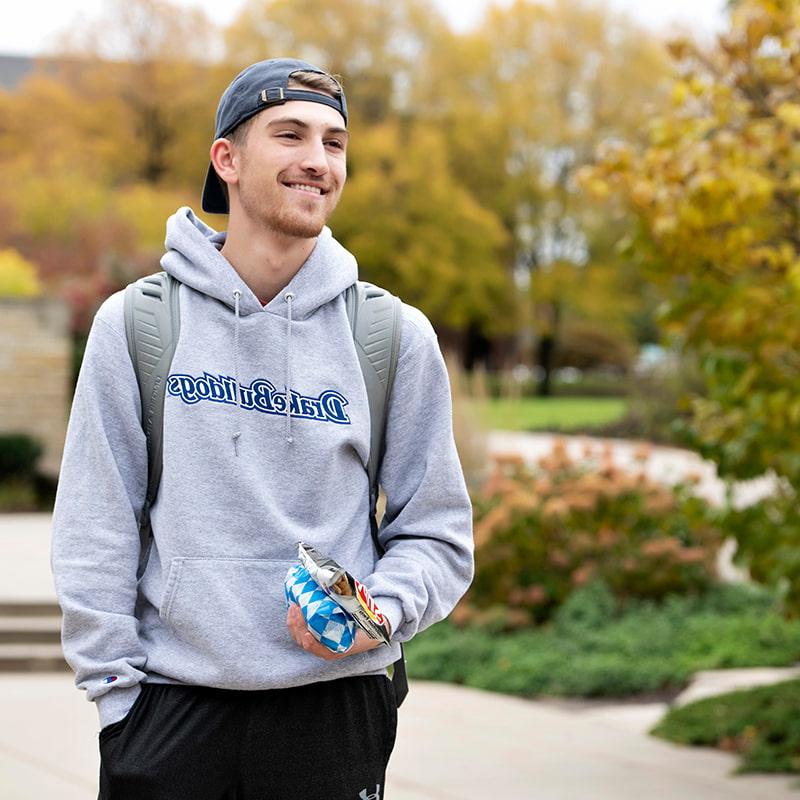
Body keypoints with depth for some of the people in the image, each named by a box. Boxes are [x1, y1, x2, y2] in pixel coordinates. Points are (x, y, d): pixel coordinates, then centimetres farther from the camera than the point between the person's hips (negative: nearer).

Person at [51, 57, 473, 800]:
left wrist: (381, 610, -12)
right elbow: (93, 531, 2)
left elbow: (436, 533, 7)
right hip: (170, 705, -1)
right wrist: (115, 689, -5)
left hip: (335, 710, 1)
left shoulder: (396, 336, 4)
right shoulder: (134, 323, 2)